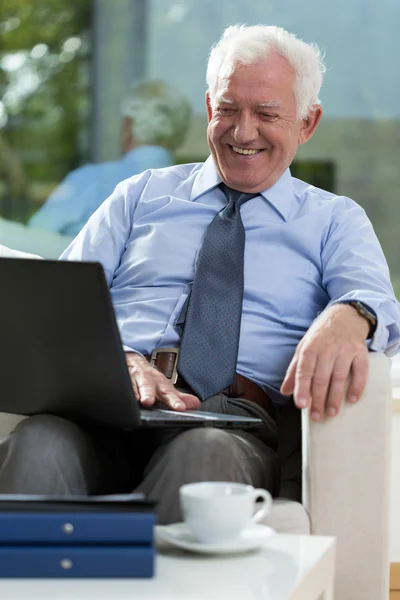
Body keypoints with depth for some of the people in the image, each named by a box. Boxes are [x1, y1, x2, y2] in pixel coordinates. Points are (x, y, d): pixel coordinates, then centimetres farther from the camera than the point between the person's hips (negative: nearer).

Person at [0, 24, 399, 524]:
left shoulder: (336, 220, 22)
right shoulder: (140, 195, 24)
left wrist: (348, 318, -26)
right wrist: (118, 360, -12)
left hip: (232, 415, -1)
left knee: (208, 453, -39)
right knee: (40, 441, -35)